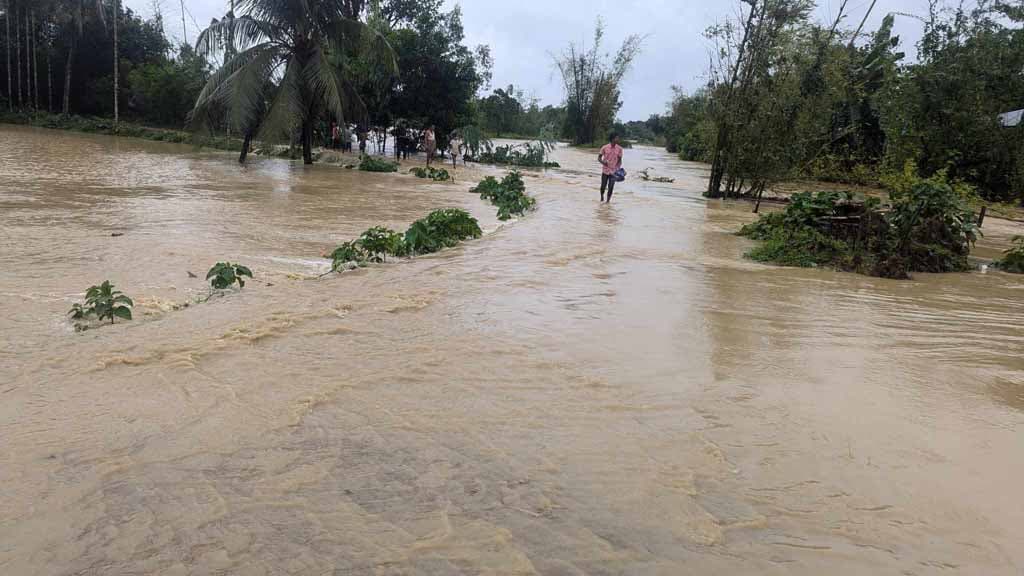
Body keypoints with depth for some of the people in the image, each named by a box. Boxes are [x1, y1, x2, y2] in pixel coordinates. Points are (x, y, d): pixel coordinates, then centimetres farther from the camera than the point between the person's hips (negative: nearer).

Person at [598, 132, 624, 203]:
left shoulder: (619, 149, -3)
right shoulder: (604, 148, -6)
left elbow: (619, 160, 5)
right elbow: (599, 158, 2)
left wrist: (618, 169, -9)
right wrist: (603, 162, -18)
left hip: (613, 171, 0)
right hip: (605, 170, 0)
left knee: (611, 187, -4)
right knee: (603, 186, 5)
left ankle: (608, 200, 10)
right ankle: (602, 197, 33)